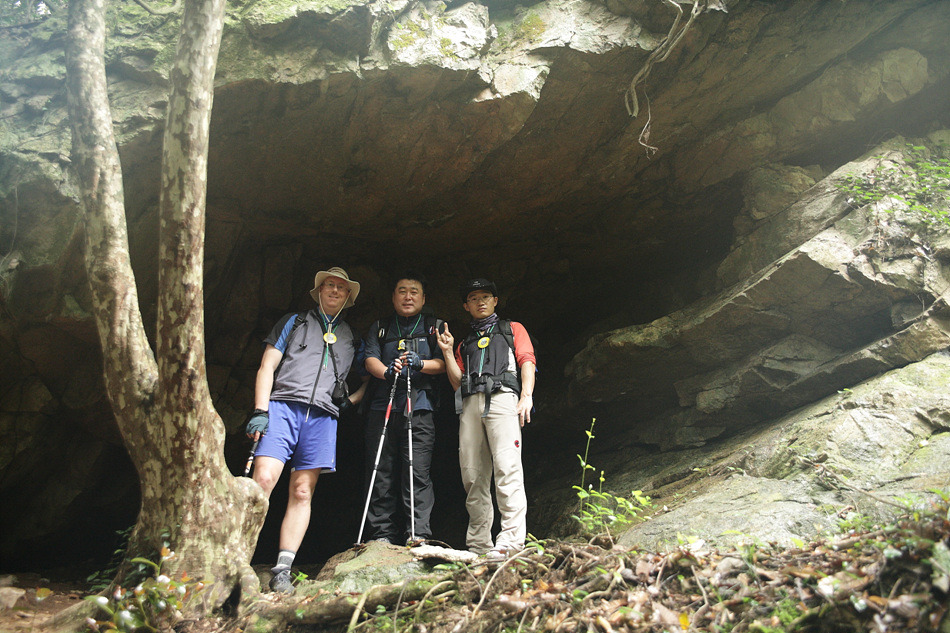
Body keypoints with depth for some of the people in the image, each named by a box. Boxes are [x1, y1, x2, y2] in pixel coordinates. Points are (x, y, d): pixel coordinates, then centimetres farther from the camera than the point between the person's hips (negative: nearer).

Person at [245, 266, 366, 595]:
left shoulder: (351, 339, 25)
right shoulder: (293, 322, 18)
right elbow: (267, 366, 9)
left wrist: (351, 399, 8)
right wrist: (260, 410, -3)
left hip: (322, 416, 2)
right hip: (283, 405, -2)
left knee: (302, 492, -3)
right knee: (263, 479, -18)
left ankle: (282, 570, -1)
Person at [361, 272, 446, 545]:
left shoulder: (435, 327, 17)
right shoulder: (379, 328, 21)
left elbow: (444, 363, 6)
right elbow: (370, 359, 6)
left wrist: (420, 363, -14)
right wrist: (387, 372, -15)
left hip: (419, 409, -2)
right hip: (382, 408, 2)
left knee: (417, 472, -9)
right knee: (381, 474, -1)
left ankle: (417, 535, -7)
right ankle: (382, 537, 4)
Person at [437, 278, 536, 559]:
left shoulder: (512, 329, 22)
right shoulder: (465, 342, 31)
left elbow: (527, 361, 6)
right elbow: (457, 383, 20)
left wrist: (526, 395, -10)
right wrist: (447, 351, 8)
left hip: (502, 397, -4)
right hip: (470, 404, 4)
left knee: (506, 468, -17)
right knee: (472, 475, -2)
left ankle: (511, 539, -20)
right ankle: (479, 544, 1)